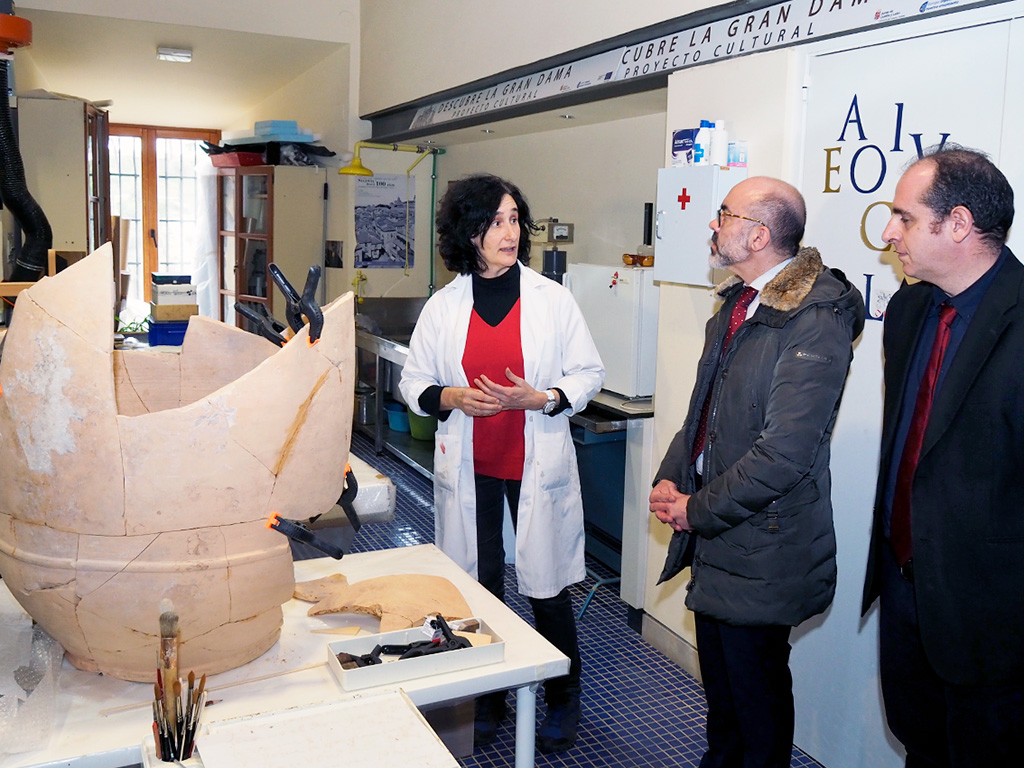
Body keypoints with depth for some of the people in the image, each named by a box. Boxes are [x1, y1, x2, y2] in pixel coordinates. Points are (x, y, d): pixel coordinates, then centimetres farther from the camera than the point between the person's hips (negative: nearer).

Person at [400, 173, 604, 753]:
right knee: (479, 585, 12)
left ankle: (563, 703, 28)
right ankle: (488, 700, 33)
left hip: (537, 465, -2)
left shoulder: (552, 298, -3)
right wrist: (452, 397, -12)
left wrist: (538, 398, -16)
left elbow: (590, 374, 0)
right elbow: (414, 382, 8)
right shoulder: (444, 306, 3)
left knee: (546, 585, 5)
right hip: (469, 466, 2)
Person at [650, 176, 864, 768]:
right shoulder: (737, 304, 8)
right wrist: (670, 480, 0)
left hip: (760, 550, -8)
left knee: (755, 691, 10)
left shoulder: (815, 322, -21)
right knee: (719, 681, 24)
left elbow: (783, 453, -25)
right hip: (714, 540, 8)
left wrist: (697, 510, -16)